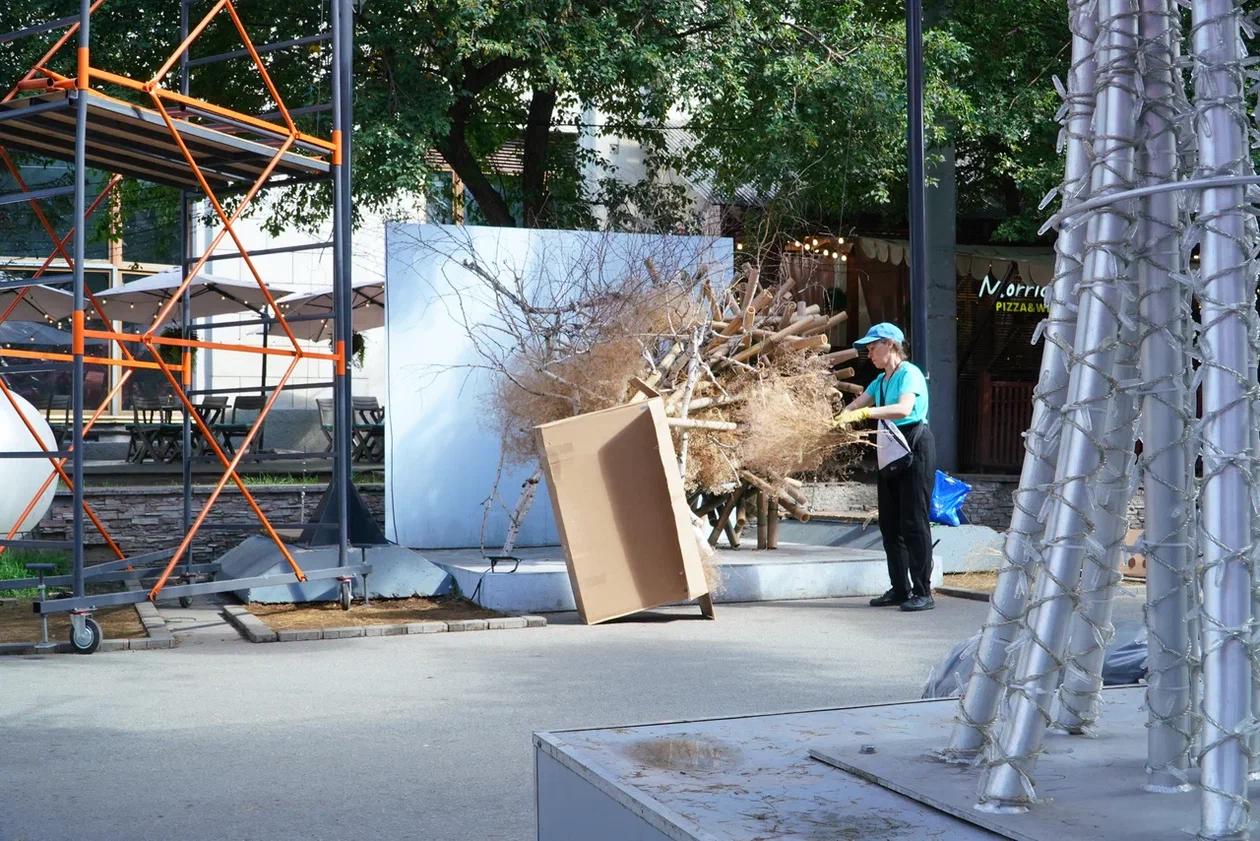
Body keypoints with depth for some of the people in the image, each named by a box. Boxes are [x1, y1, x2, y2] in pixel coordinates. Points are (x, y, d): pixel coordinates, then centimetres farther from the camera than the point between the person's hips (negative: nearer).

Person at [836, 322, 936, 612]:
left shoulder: (909, 373, -12)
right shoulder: (881, 380, 15)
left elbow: (904, 408, -29)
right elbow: (855, 406, 7)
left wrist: (865, 413, -37)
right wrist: (836, 420, -11)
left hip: (915, 448, -9)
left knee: (913, 522, -9)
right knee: (890, 523, 10)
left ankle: (923, 592, -5)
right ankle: (900, 589, 18)